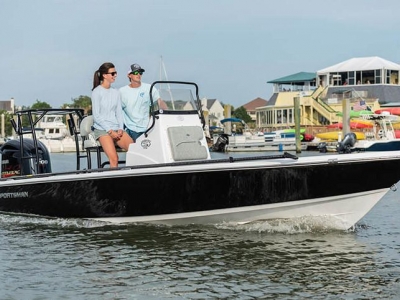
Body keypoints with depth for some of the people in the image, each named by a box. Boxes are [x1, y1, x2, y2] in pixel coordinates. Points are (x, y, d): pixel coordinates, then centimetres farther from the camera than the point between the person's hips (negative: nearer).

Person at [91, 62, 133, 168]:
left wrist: (120, 129, -3)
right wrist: (110, 131, -11)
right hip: (102, 129, -5)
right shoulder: (96, 92, -2)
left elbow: (119, 112, 14)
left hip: (116, 128, 5)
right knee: (114, 158, -26)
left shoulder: (116, 92, 14)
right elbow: (96, 116, -6)